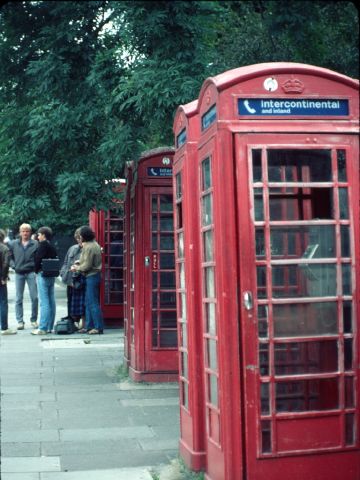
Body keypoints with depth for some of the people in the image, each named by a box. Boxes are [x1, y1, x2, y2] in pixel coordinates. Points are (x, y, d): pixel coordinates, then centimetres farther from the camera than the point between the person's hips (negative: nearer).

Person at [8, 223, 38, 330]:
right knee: (18, 299, 4)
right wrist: (13, 265, -1)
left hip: (31, 273, -2)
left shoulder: (35, 244, -1)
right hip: (19, 274, 2)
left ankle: (33, 320, 13)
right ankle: (20, 321, 11)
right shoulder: (13, 244, 6)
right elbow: (9, 256, 12)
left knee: (34, 297, -1)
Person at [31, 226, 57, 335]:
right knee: (51, 302, 9)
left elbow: (38, 259, -15)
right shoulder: (52, 246, 15)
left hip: (43, 275, -8)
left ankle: (43, 328, -9)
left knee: (44, 302, -9)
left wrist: (36, 271, -2)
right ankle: (49, 326, 14)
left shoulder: (43, 245, -9)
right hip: (51, 275, 8)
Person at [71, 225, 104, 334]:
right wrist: (79, 262, 13)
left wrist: (77, 268, -4)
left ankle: (99, 327, -3)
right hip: (93, 276, 10)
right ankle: (89, 326, 19)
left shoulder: (89, 247, -18)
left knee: (93, 303, -6)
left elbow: (87, 265, -18)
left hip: (91, 276, -10)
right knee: (88, 303, 14)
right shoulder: (94, 244, 14)